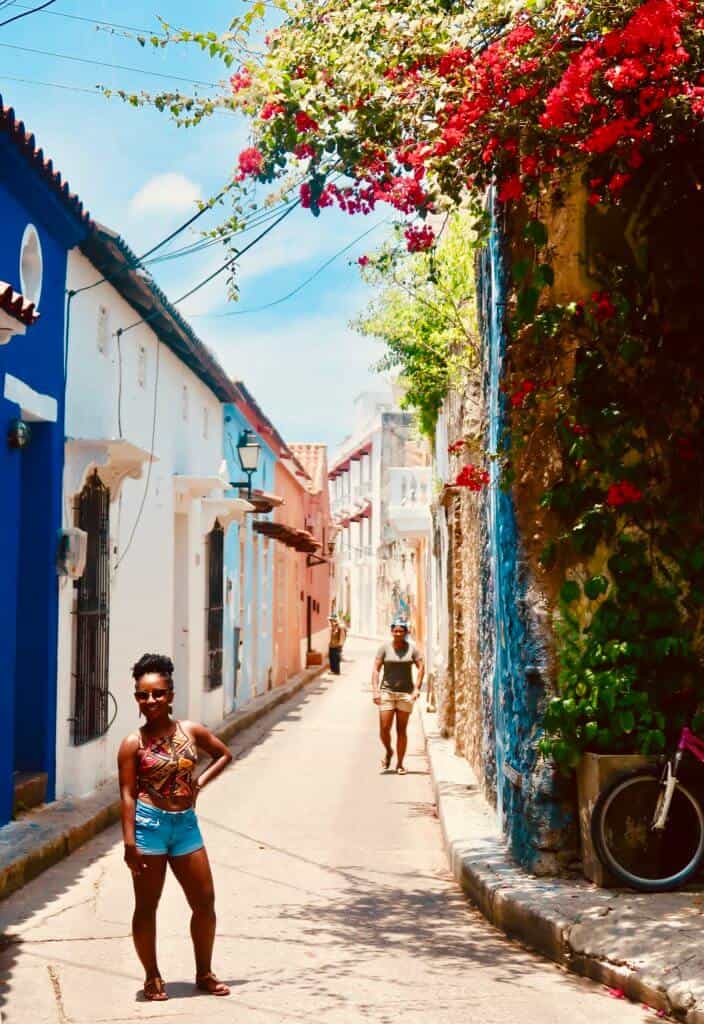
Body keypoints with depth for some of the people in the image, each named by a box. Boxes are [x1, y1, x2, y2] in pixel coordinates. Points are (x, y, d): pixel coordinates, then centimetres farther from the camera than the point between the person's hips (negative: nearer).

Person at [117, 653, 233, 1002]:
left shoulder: (191, 731, 2)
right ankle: (152, 977, 21)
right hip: (149, 823, -4)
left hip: (185, 823, 4)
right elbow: (128, 794, -9)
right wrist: (129, 842, -15)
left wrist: (200, 782, 2)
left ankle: (204, 973, 24)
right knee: (146, 905, 5)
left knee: (205, 901, 7)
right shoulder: (133, 744, -7)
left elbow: (224, 754, 17)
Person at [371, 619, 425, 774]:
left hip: (406, 693, 0)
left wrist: (416, 689, -9)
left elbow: (421, 668, 1)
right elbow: (376, 669, -2)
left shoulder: (412, 648, 2)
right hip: (387, 692, 0)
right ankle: (388, 752, 23)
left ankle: (400, 764, 12)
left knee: (401, 730, 3)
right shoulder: (384, 648, 0)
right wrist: (375, 690, -10)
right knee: (384, 728, -6)